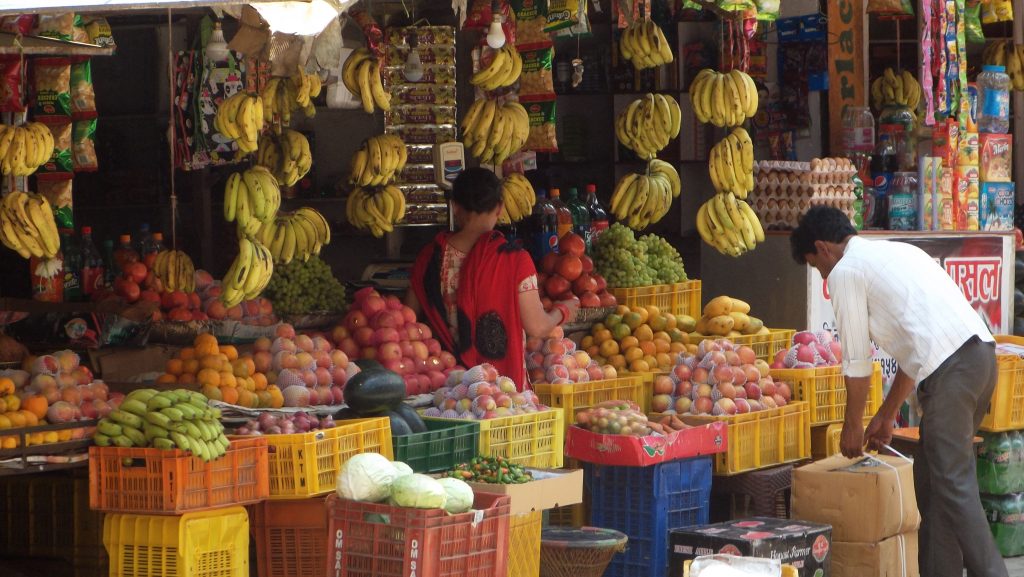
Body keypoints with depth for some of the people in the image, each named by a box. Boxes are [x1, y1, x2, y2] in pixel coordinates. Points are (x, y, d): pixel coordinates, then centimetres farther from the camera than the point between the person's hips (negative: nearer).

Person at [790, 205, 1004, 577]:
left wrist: (853, 425, 18)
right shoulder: (894, 252, 29)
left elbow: (856, 360, 5)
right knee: (931, 476, 15)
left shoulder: (845, 272, 3)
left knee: (953, 483, -8)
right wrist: (886, 415, 37)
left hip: (949, 370, -9)